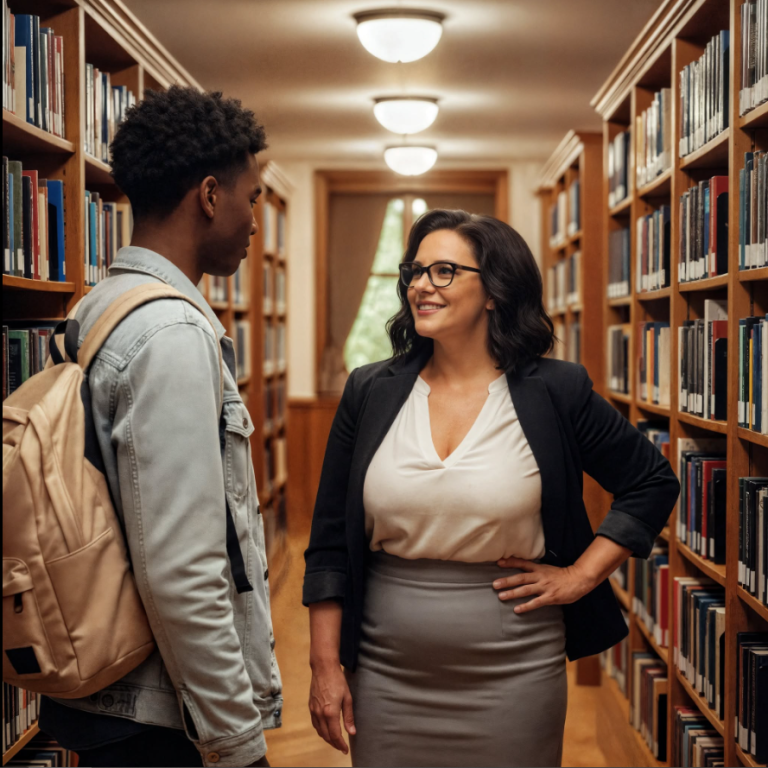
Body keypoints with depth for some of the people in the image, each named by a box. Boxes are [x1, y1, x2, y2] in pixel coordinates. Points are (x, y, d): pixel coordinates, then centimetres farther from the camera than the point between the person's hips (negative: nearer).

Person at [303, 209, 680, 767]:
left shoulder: (556, 392, -4)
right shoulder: (370, 392, 1)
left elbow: (654, 482, 6)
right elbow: (331, 539, 4)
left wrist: (581, 575, -3)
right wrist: (325, 664, 0)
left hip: (515, 674, -1)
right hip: (385, 674, 2)